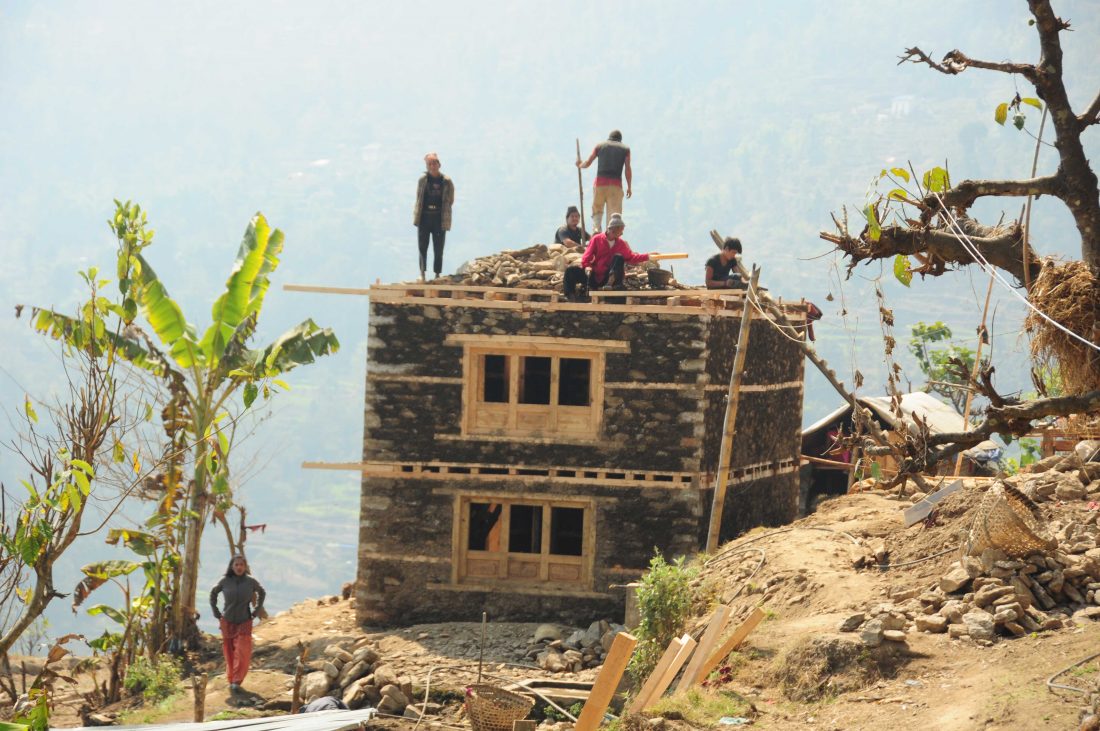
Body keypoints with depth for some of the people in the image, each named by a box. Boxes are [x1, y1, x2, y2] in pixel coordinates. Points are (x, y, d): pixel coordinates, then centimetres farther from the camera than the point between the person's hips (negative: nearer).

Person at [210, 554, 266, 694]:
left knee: (243, 652, -13)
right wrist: (216, 612, 7)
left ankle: (237, 681, -10)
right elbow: (213, 593, 12)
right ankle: (231, 680, 19)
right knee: (229, 652, 6)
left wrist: (257, 610, 7)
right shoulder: (224, 581, -6)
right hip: (227, 622, 1)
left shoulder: (250, 581, -6)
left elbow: (262, 593, 13)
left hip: (244, 623, -1)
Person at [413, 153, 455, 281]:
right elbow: (419, 197, 10)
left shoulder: (447, 181, -1)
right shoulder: (423, 180, 3)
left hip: (440, 220, -1)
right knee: (422, 247, -1)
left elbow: (450, 201, 7)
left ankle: (437, 275, 9)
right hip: (424, 218, 1)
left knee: (438, 250, 2)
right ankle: (422, 274, 3)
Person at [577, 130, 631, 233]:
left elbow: (587, 163, 13)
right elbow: (628, 169, 3)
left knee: (597, 209, 16)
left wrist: (580, 165, 34)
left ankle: (596, 229, -7)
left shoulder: (600, 146, 14)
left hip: (600, 182, 1)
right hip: (616, 184, -1)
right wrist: (629, 187, 6)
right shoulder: (625, 149, 12)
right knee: (614, 212, 0)